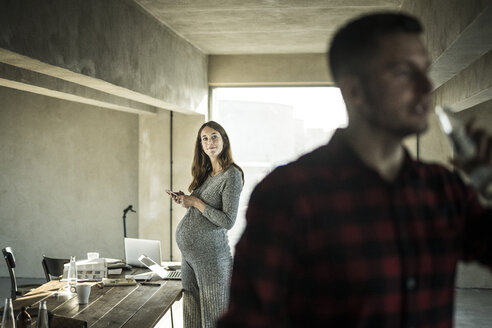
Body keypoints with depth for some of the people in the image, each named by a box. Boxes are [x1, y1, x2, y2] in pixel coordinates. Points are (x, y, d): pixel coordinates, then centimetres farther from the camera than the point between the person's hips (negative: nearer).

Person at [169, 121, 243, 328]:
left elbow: (227, 221, -18)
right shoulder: (205, 174, 13)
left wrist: (196, 202, -14)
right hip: (189, 252, 8)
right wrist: (186, 201, 4)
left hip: (210, 253, -8)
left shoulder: (231, 175, -12)